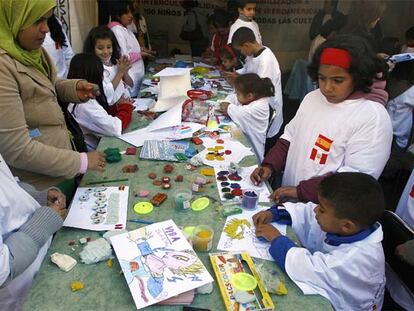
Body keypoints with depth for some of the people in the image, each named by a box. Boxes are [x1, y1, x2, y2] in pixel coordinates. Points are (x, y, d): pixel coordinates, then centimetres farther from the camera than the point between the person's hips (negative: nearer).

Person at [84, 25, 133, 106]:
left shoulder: (115, 63, 8)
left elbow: (130, 85, 14)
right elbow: (107, 95, -19)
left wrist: (125, 72, -6)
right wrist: (120, 73, -14)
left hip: (127, 102, 7)